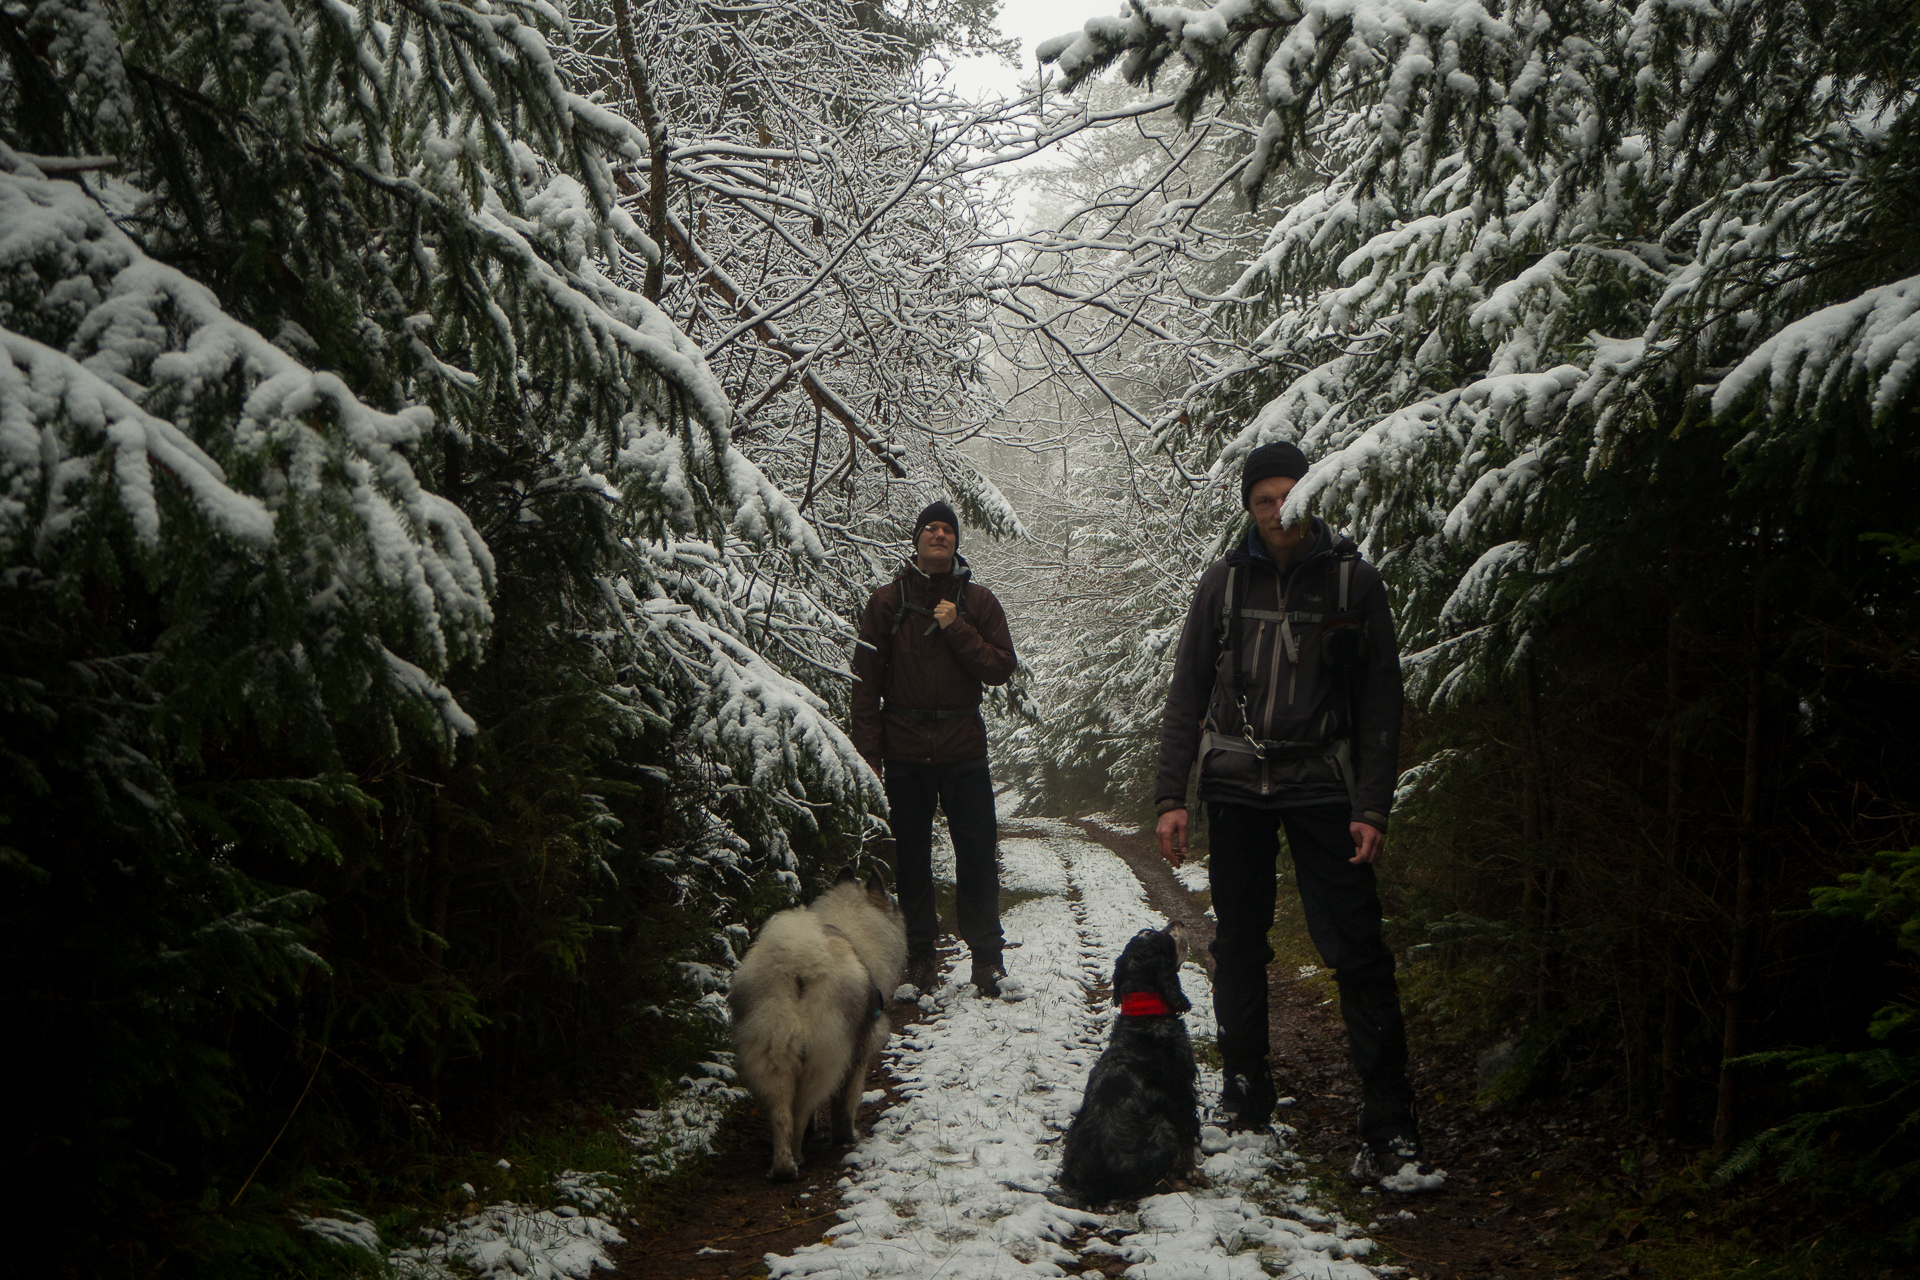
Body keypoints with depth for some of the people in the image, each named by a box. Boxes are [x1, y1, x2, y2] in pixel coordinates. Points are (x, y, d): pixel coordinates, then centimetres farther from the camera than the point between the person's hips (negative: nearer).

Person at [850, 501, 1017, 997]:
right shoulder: (887, 601, 5)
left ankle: (986, 955, 8)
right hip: (905, 750, 0)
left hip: (964, 750, 0)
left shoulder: (977, 601, 8)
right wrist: (867, 751, -4)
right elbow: (867, 680, 2)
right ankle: (921, 955, 15)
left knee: (979, 854, -1)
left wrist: (956, 630, -11)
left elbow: (1001, 667, -1)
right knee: (912, 857, 5)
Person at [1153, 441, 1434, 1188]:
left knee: (1357, 951, -9)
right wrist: (1171, 796, 2)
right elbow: (1187, 697, 10)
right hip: (1235, 788, 2)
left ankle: (1390, 1128, -6)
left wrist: (1373, 807, -5)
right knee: (1239, 945, 8)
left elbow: (1380, 704, 3)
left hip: (1322, 789, -2)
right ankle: (1246, 1091, 23)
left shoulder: (1354, 581, 2)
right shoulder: (1224, 584, 7)